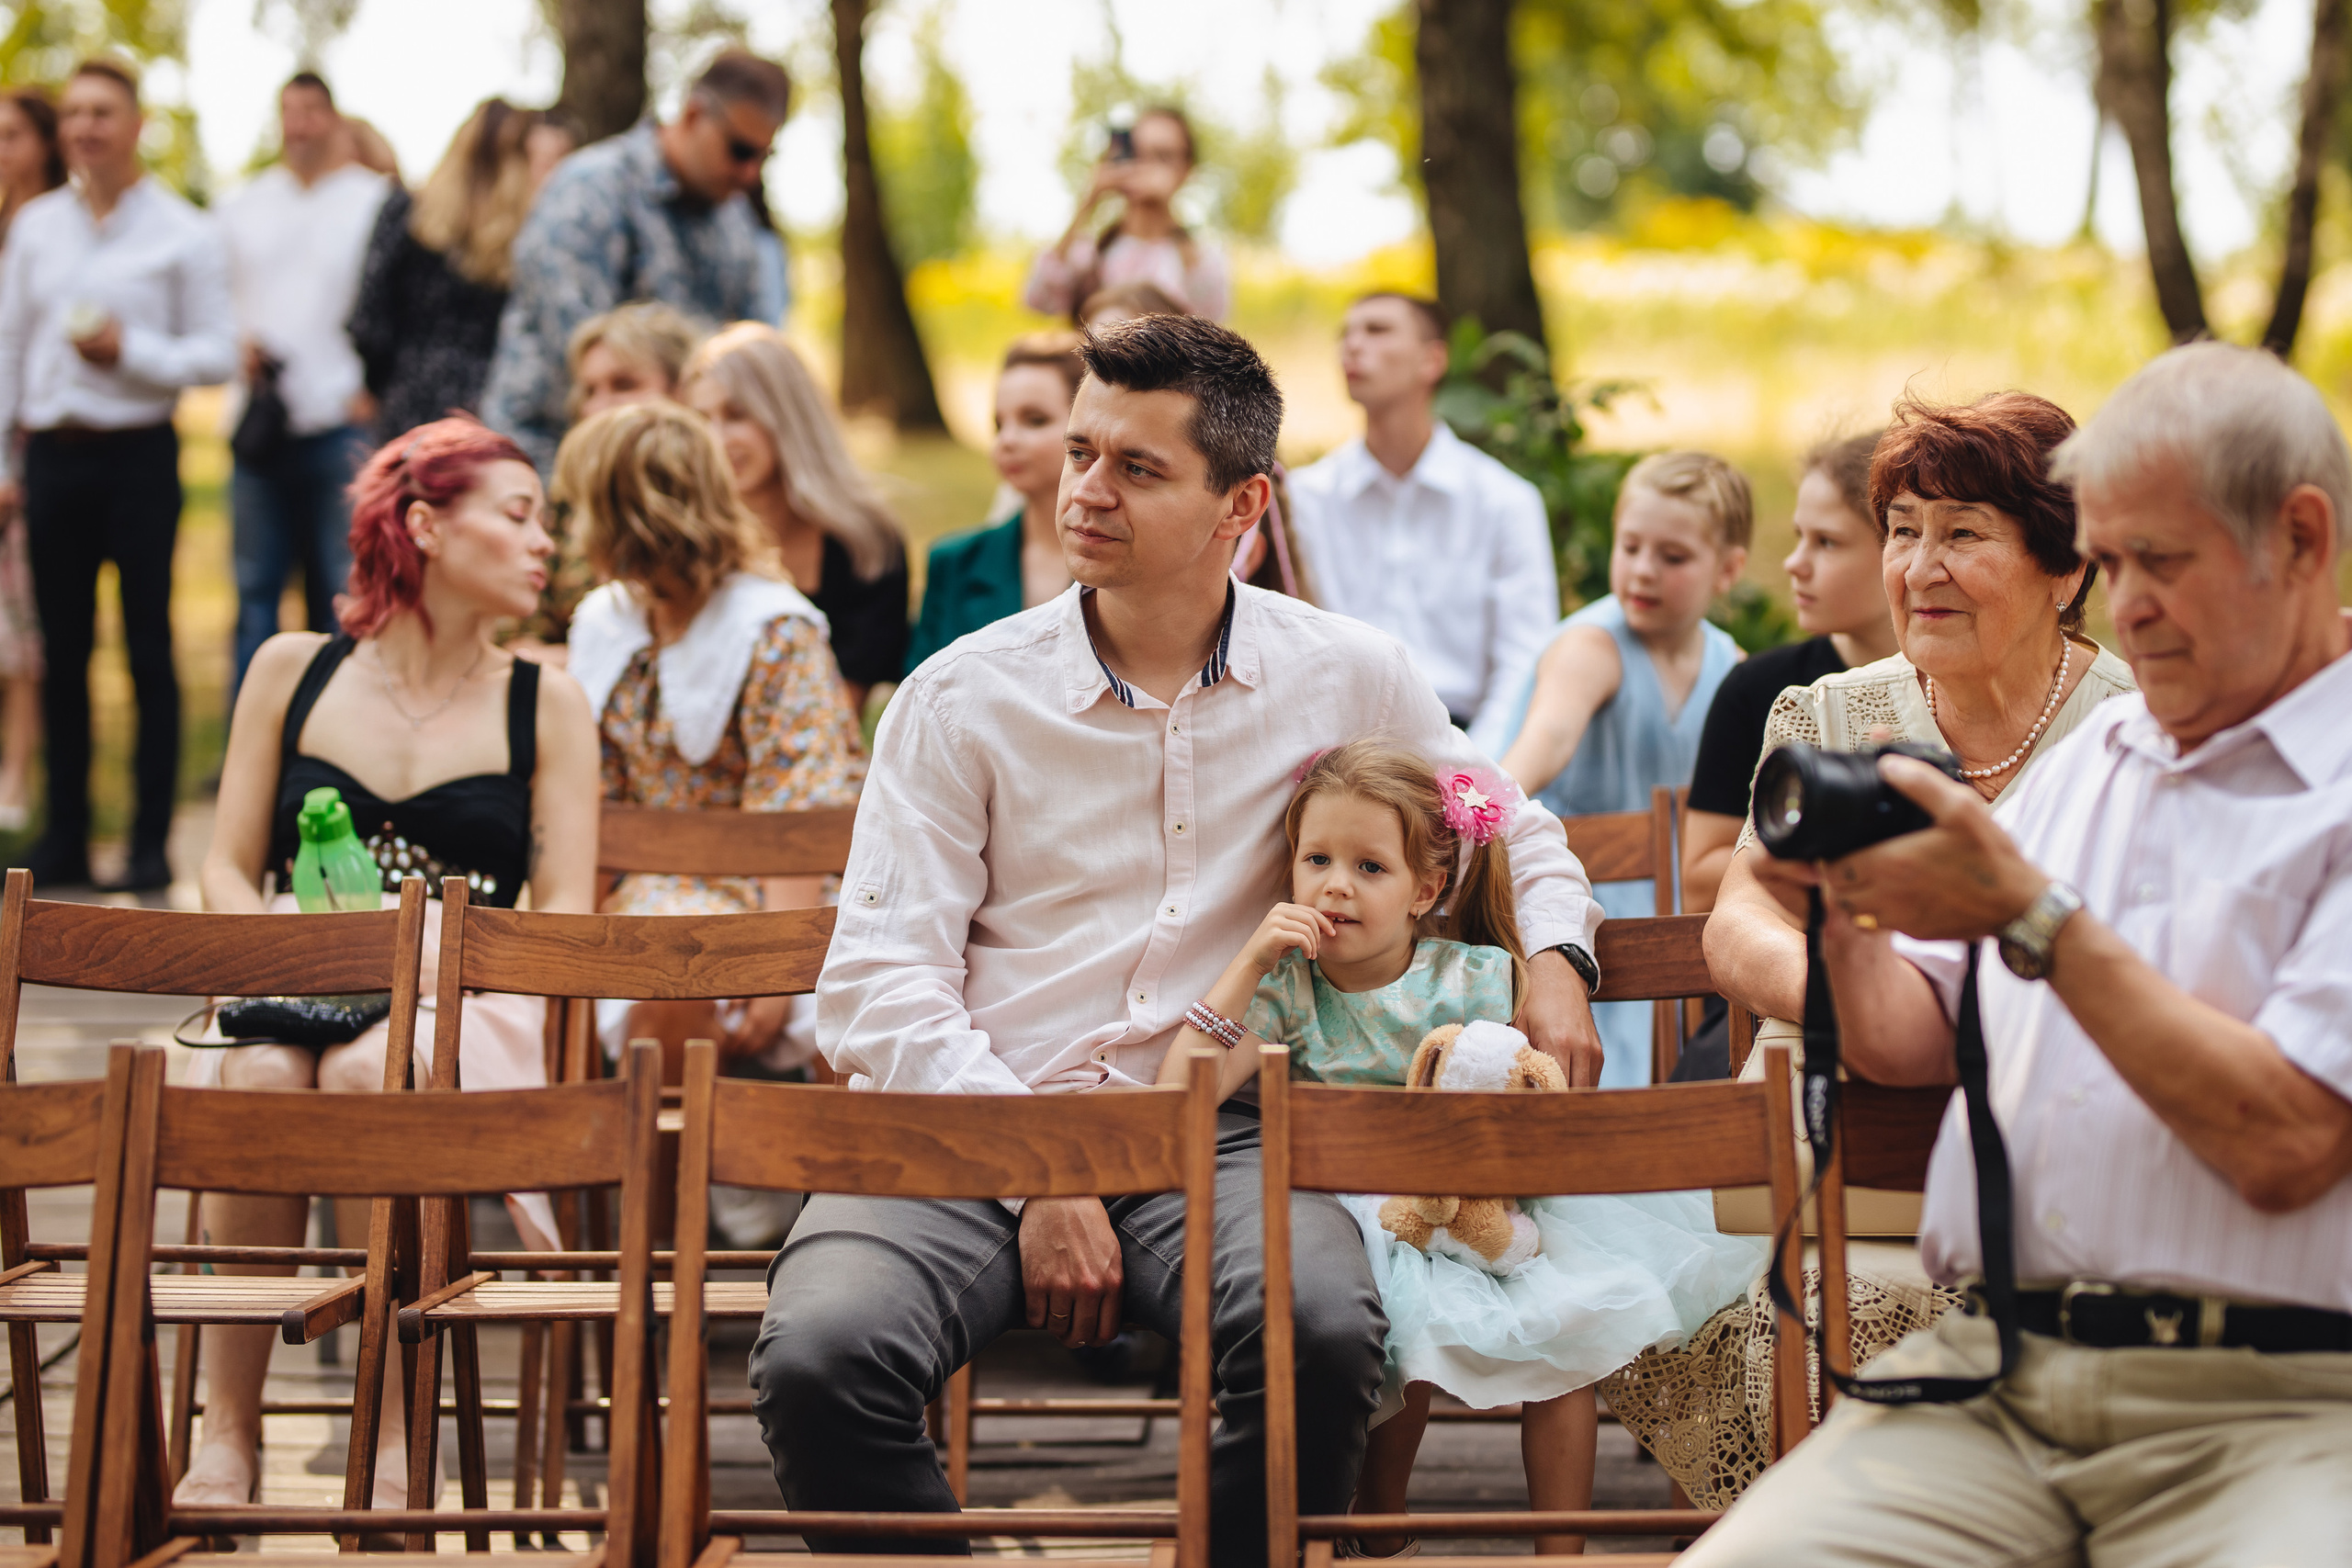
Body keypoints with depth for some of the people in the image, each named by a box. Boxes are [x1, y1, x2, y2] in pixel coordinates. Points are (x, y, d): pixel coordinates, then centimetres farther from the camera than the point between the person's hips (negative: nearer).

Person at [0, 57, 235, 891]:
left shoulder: (184, 234, -1)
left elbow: (217, 352, -3)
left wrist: (130, 351, -18)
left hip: (137, 453, -4)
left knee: (150, 650, 0)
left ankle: (152, 845, 4)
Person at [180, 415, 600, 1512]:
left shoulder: (544, 705, 11)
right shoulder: (292, 673, 13)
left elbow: (564, 919, 2)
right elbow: (228, 871, 11)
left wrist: (426, 964, -15)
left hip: (459, 1008, -1)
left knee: (368, 1070, -36)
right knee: (260, 1075, -35)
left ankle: (393, 1436, -32)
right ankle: (228, 1435, -28)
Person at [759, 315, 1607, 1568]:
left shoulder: (1349, 682, 10)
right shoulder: (962, 698, 5)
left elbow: (1511, 836, 28)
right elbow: (882, 981, -1)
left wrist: (1555, 961, 7)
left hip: (1216, 1133, 0)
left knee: (1322, 1336, -34)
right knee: (817, 1361, -31)